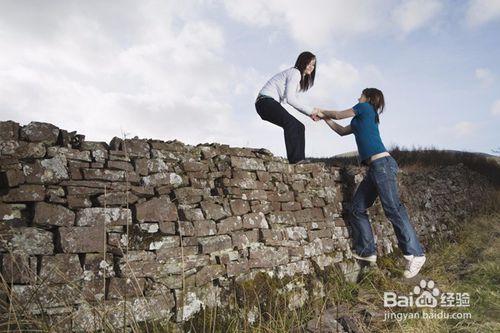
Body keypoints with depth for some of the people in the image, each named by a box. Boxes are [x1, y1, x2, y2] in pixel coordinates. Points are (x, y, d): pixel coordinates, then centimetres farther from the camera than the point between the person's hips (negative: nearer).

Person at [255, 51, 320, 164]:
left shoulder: (301, 77, 23)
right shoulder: (295, 72, -8)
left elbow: (293, 100, 17)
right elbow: (290, 99, -18)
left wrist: (310, 114, 5)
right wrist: (310, 110, -14)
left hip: (271, 104, 10)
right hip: (265, 101, -10)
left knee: (299, 127, 3)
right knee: (291, 123, -30)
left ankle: (299, 160, -4)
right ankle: (295, 159, -37)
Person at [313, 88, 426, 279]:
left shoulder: (365, 108, 6)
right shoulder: (360, 120, 28)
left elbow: (338, 115, 12)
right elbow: (342, 131, 37)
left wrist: (323, 112, 30)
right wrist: (324, 117, 36)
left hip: (382, 163, -10)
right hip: (374, 168, 10)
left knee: (393, 209, -14)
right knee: (357, 209, 6)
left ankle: (415, 255, -12)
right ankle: (367, 251, 9)